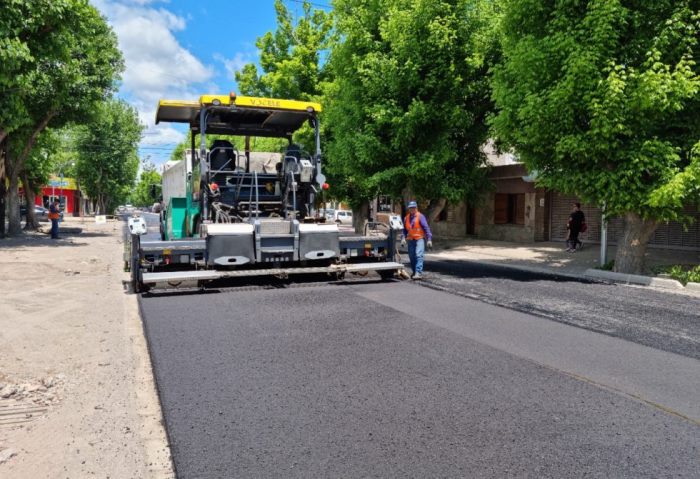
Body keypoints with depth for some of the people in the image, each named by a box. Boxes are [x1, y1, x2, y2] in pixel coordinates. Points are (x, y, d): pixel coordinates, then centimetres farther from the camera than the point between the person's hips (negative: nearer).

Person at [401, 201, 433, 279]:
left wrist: (429, 239, -11)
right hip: (410, 240, 5)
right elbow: (404, 229, 15)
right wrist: (403, 238, 0)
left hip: (419, 239, -5)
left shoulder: (420, 216, -5)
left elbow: (426, 228, -7)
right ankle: (414, 272, 23)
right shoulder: (406, 218, 10)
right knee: (412, 256, 9)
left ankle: (419, 273, -20)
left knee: (419, 256, -16)